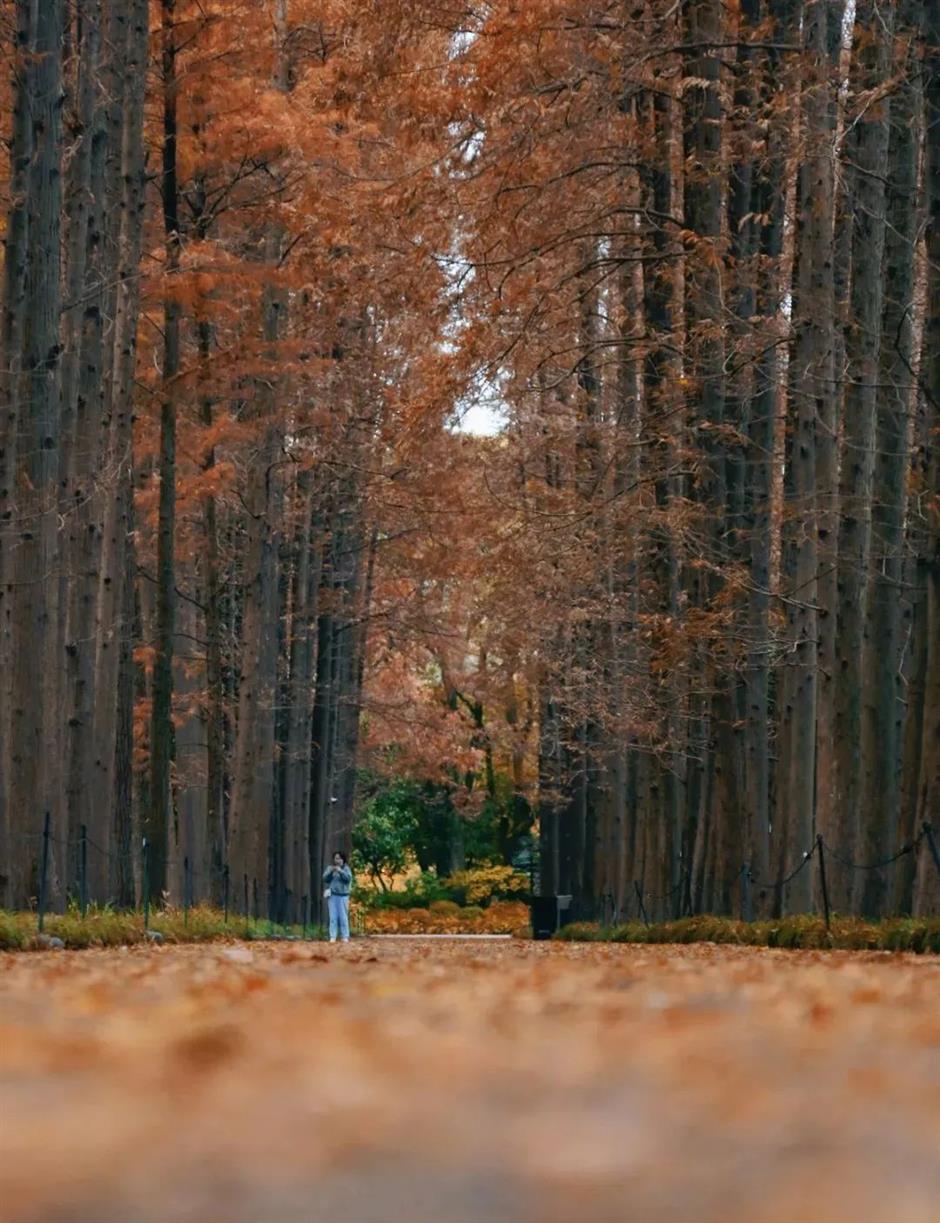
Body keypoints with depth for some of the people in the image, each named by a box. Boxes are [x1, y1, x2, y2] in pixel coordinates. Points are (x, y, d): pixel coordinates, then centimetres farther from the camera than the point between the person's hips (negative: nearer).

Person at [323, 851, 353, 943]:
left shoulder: (346, 868, 4)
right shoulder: (330, 868, 10)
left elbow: (348, 878, -11)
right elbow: (325, 879, 0)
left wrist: (340, 871, -22)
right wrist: (331, 872, -16)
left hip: (343, 896, -2)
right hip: (332, 895, 2)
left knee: (343, 917, -4)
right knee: (333, 917, -1)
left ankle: (345, 937, -1)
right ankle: (332, 937, -2)